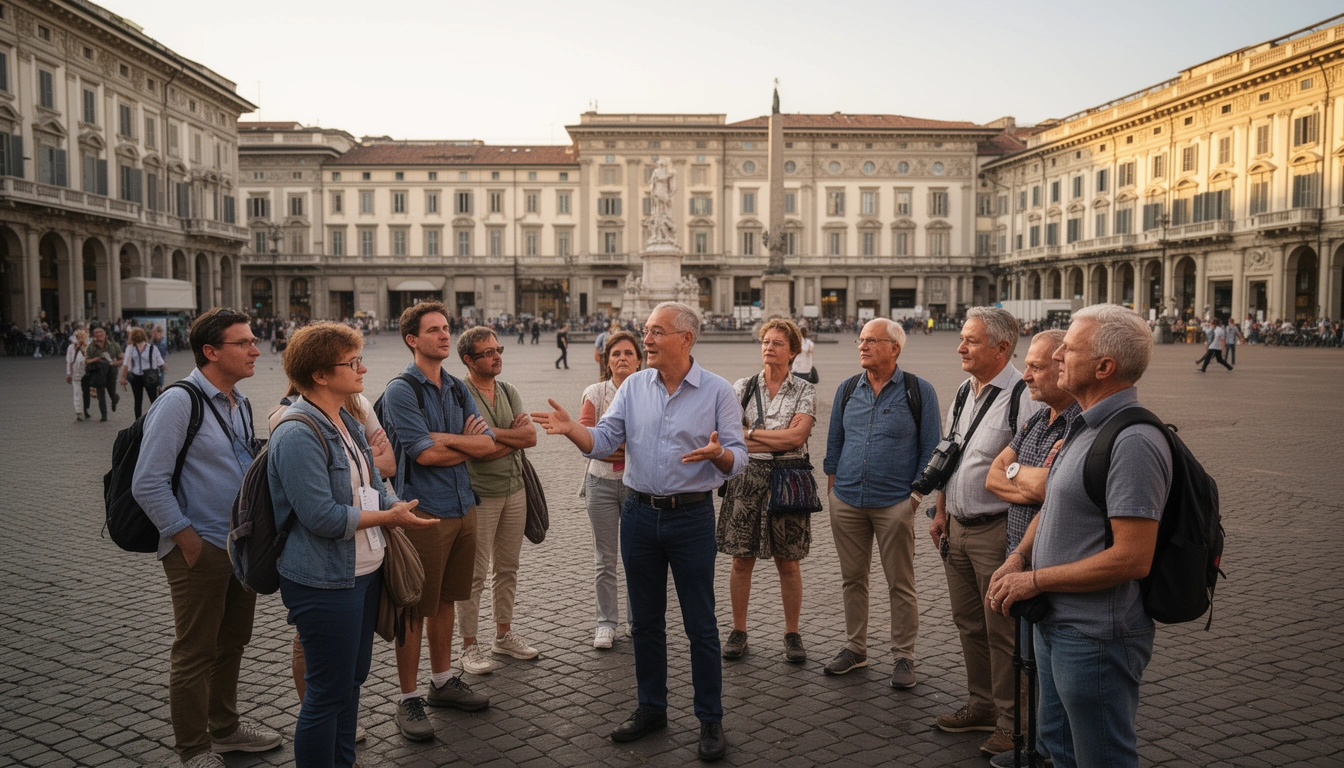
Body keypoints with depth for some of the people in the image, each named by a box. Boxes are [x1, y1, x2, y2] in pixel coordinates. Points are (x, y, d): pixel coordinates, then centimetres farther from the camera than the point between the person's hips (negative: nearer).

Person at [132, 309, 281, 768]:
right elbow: (148, 484, -19)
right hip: (201, 552, -8)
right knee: (195, 654, 6)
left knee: (231, 645, 20)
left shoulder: (240, 404, 9)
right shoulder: (179, 403, -16)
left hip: (242, 547, 8)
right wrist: (187, 539, -16)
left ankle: (225, 728, 37)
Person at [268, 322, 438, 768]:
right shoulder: (297, 435, -21)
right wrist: (387, 517, -16)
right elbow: (322, 516, -25)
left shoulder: (346, 421, 10)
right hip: (324, 582, -10)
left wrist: (397, 508, -3)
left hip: (363, 572, 10)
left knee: (353, 678, 21)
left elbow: (373, 485, 15)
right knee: (328, 692, 2)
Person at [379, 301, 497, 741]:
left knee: (445, 600, 18)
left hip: (463, 507, 7)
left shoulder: (457, 388, 10)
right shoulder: (401, 390, -10)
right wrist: (467, 444, -3)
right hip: (424, 511, -6)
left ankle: (442, 682, 31)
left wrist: (443, 438, -12)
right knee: (416, 608, 3)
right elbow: (424, 454, -18)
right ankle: (408, 699, 14)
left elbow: (489, 444, 2)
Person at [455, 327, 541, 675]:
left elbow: (531, 437, -3)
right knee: (475, 573, 1)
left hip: (515, 490, 7)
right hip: (480, 494, -7)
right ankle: (469, 646, 12)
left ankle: (504, 634, 29)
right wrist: (514, 433, -9)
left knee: (507, 567, 15)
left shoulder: (509, 392, 9)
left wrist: (493, 432, -13)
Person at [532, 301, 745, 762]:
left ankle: (711, 720, 18)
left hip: (692, 517, -4)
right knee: (645, 620, 15)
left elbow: (738, 460, -9)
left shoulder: (717, 392, -6)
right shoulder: (634, 386, 4)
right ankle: (651, 709, 30)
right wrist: (571, 428, -21)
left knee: (700, 625, 4)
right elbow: (603, 442, -2)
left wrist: (718, 454, -31)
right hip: (640, 513, 4)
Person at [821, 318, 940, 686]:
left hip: (895, 503, -4)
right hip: (847, 502, 4)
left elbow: (930, 447, 0)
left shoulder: (919, 391, -2)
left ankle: (904, 656, 16)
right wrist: (833, 486, 10)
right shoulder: (847, 390, 8)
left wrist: (917, 494, -5)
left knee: (900, 584, 4)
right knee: (853, 579, 12)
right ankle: (855, 647, 26)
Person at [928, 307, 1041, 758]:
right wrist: (941, 512, 18)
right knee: (968, 623, 18)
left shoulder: (1023, 397, -17)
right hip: (957, 528, 8)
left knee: (1003, 632, 2)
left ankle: (1011, 722, 18)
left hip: (997, 531, -8)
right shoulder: (964, 392, 11)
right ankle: (982, 705, 34)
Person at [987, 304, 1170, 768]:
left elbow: (1132, 558, -27)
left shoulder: (1132, 442, -23)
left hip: (1095, 639, -10)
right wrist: (1018, 557, 2)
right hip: (1055, 625, 10)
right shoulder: (1083, 426, 9)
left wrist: (1035, 580, -19)